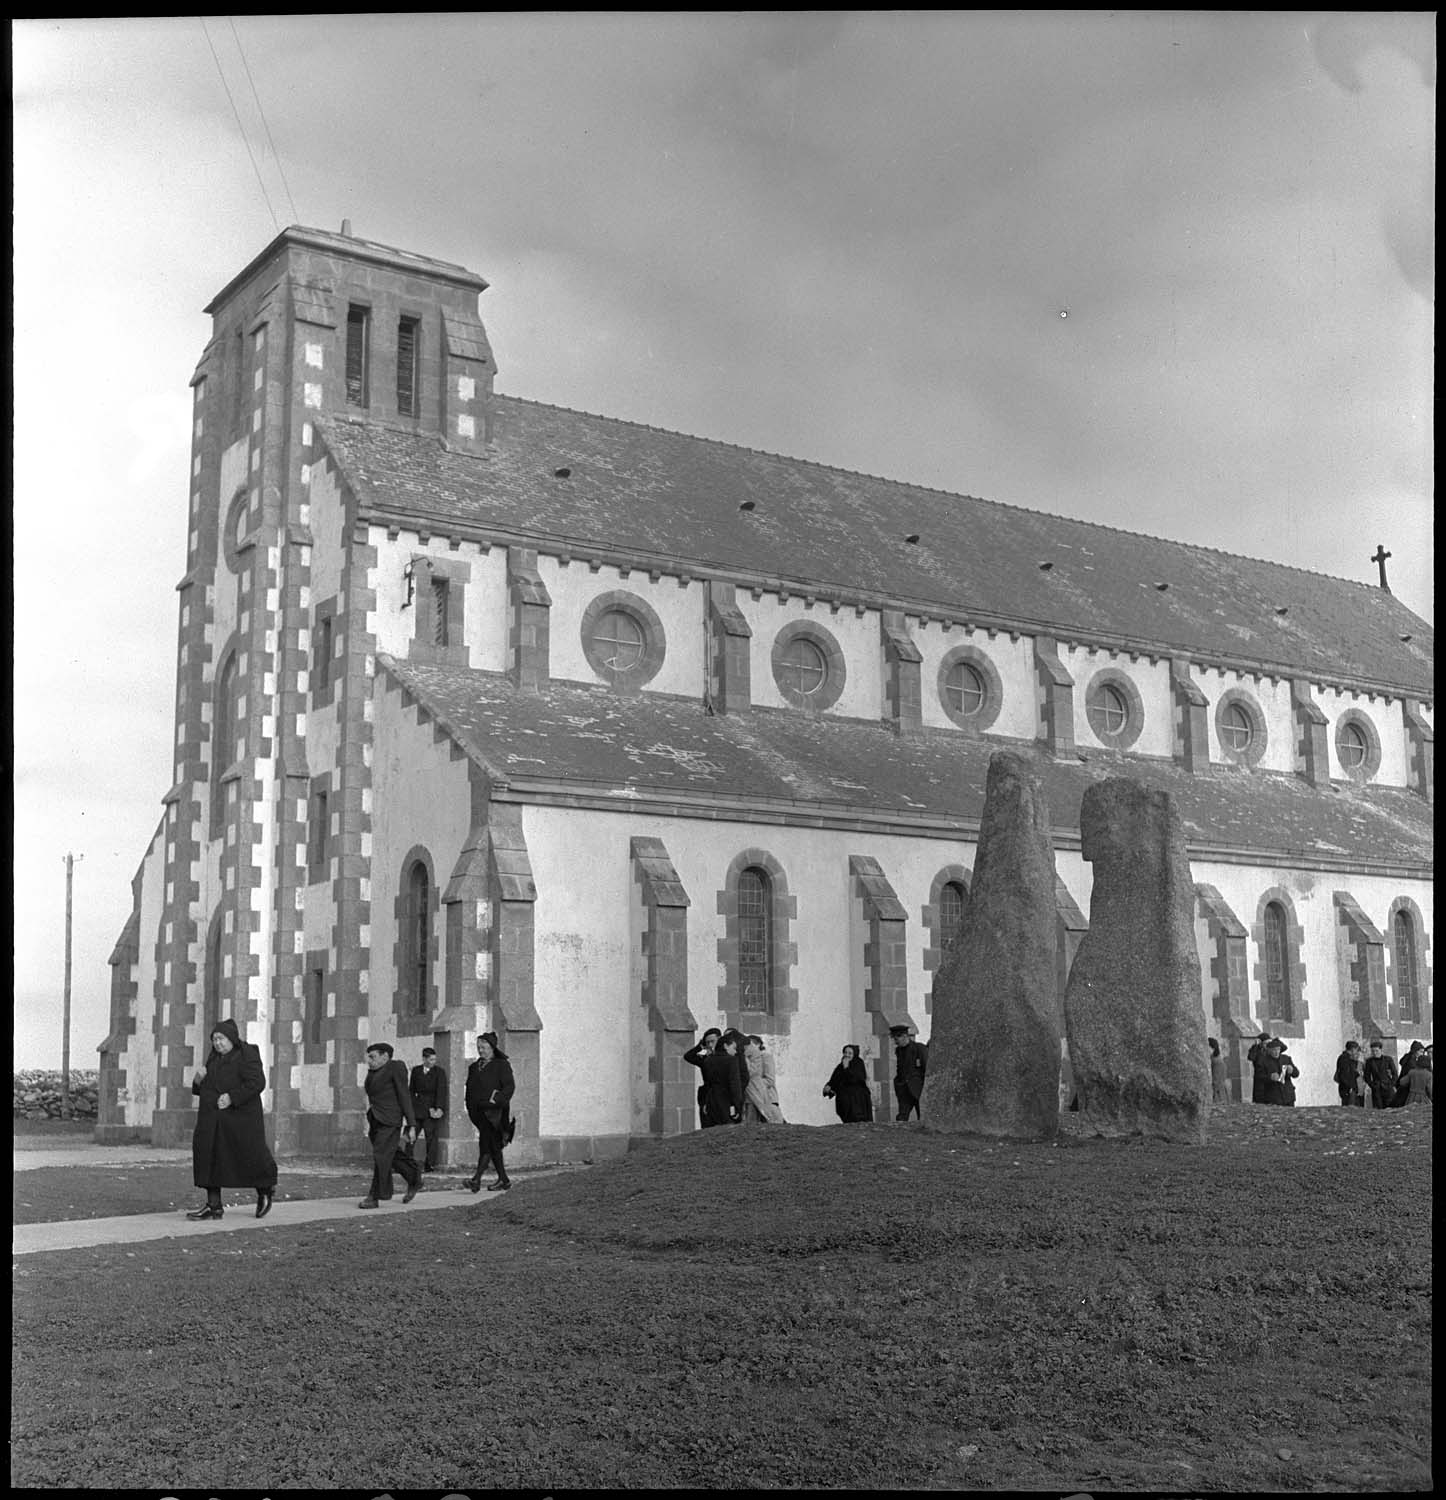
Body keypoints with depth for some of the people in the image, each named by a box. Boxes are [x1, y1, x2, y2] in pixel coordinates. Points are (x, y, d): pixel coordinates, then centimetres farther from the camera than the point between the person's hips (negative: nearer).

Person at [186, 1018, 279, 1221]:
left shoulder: (247, 1056, -7)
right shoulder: (214, 1059, 16)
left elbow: (257, 1082, -18)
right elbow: (207, 1089, 23)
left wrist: (232, 1097, -25)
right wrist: (199, 1080, 0)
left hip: (240, 1117, -7)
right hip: (213, 1119, 7)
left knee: (250, 1157, 1)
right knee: (208, 1157, -2)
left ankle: (265, 1192, 27)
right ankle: (214, 1206, 0)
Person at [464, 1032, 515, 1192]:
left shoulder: (502, 1065, -1)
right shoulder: (474, 1067, 18)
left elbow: (510, 1086, -10)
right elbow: (470, 1089, 21)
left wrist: (496, 1099, -20)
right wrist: (470, 1108, 9)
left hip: (494, 1112, -7)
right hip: (479, 1112, 7)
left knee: (486, 1143, -16)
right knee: (493, 1147, 10)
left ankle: (477, 1179, -22)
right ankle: (504, 1180, 16)